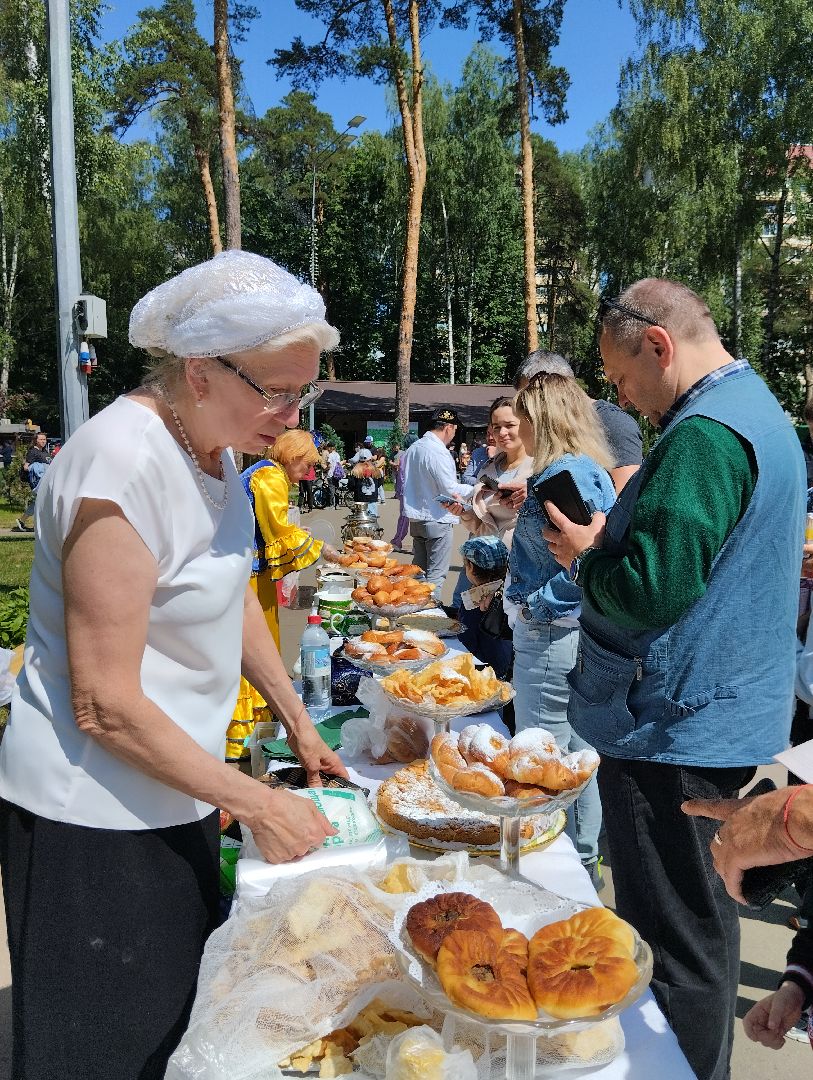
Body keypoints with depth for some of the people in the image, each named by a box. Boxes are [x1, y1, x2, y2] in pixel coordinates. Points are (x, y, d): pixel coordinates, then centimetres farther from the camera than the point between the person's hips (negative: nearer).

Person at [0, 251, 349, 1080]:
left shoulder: (212, 445, 1)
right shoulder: (122, 464, -26)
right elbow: (105, 706, -24)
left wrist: (297, 722, 12)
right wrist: (257, 804, -18)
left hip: (172, 786, 8)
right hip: (93, 815, -8)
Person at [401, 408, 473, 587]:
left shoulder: (413, 449, 10)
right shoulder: (439, 453, -18)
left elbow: (405, 484, 18)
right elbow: (451, 490, -19)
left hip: (416, 519, 9)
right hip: (437, 521, -9)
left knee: (419, 569, 17)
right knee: (436, 574, -2)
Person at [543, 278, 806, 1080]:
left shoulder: (704, 435, -22)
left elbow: (649, 589, -27)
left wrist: (584, 556, -9)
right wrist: (615, 537, 6)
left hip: (674, 731, -11)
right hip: (722, 716, 11)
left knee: (673, 947, 5)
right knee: (701, 923, 24)